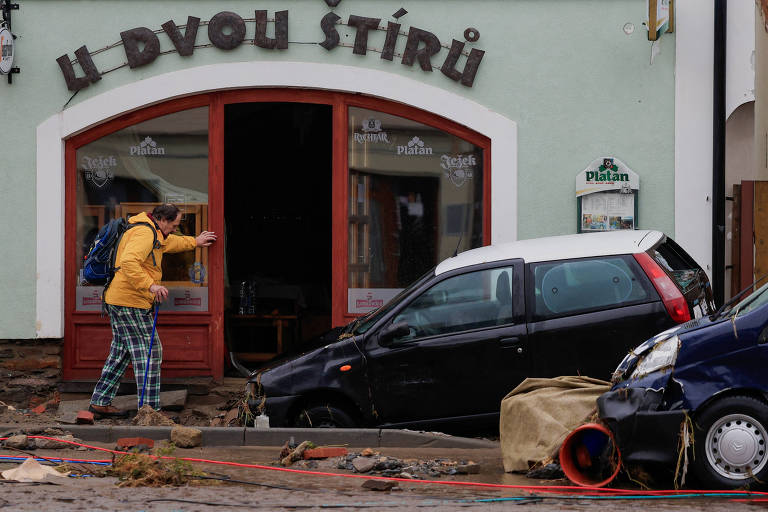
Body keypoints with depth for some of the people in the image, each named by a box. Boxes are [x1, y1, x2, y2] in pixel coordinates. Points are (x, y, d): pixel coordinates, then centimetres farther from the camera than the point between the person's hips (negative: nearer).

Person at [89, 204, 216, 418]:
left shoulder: (154, 234, 20)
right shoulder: (144, 233, -16)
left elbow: (170, 243, 43)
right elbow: (129, 261, -32)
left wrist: (194, 242, 53)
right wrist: (150, 285, -34)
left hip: (118, 300, 11)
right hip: (130, 302, -11)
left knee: (121, 352, 15)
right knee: (149, 352, -7)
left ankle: (100, 402, 18)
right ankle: (150, 409, -8)